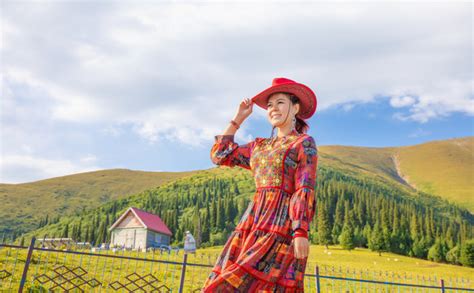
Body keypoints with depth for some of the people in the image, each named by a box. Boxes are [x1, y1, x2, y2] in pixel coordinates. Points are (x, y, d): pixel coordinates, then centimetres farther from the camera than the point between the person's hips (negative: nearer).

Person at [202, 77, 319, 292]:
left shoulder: (305, 143, 3)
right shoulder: (260, 145, 20)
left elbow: (305, 190, -7)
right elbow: (220, 155, 23)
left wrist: (302, 232, -18)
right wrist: (238, 118, 25)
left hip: (283, 225, -6)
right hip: (253, 222, 6)